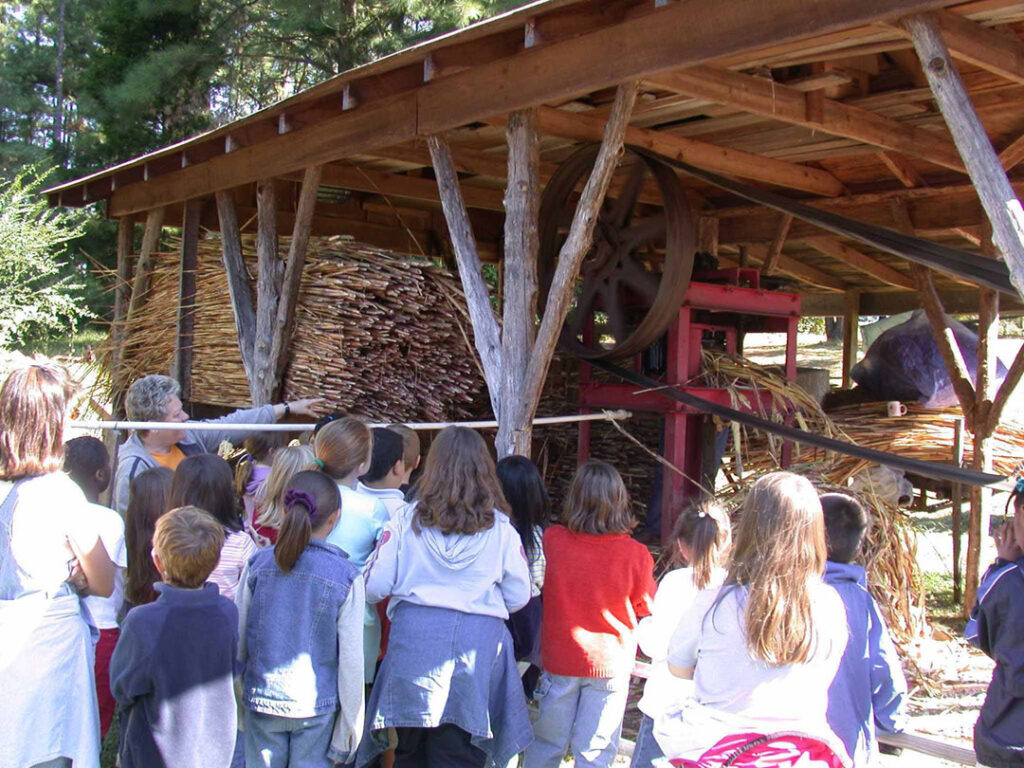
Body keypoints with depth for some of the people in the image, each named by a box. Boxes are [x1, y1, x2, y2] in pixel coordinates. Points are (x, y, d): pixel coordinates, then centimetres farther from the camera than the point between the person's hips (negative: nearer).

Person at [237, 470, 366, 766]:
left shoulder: (258, 564, -6)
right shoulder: (346, 577, -12)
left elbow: (238, 638, 2)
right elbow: (351, 659, -10)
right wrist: (348, 730, 1)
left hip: (261, 699, 2)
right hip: (316, 707, -2)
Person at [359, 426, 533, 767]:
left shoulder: (406, 519, 1)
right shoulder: (501, 528, 1)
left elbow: (375, 587, -1)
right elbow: (518, 598, 5)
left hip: (413, 640, 0)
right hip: (478, 646, 0)